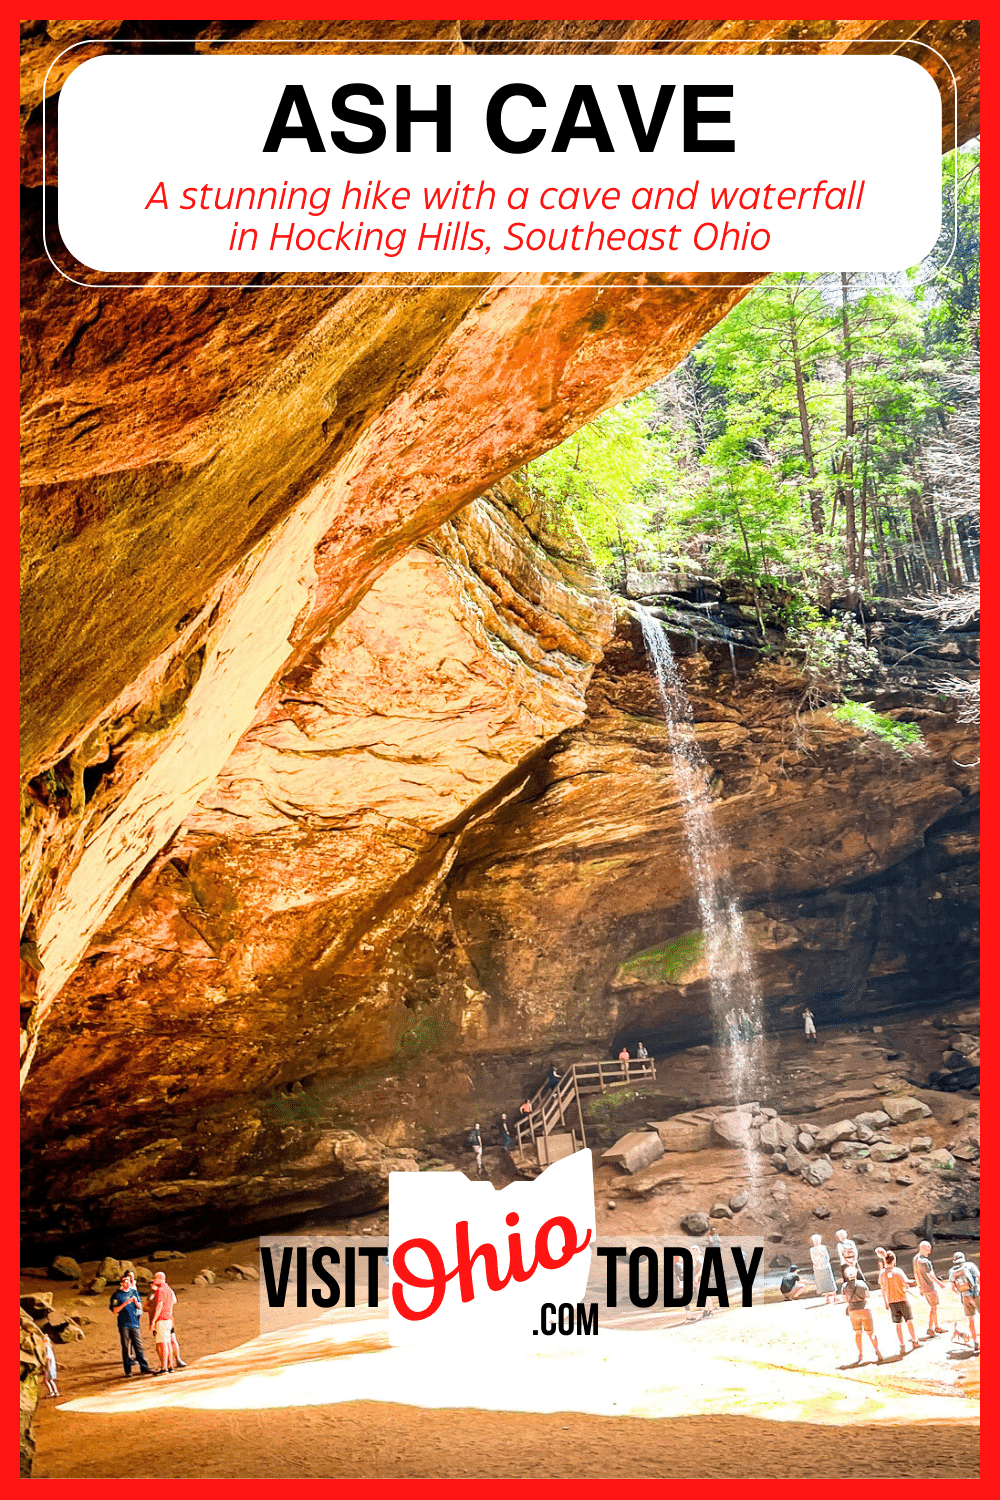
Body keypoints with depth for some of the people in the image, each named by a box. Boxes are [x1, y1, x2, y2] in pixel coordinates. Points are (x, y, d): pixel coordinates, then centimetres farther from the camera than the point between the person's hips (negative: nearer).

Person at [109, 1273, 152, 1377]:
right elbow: (115, 1310, -7)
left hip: (135, 1323, 3)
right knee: (126, 1348, -1)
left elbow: (140, 1307, 14)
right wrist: (125, 1303, -18)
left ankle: (144, 1368, 5)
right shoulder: (117, 1295, 0)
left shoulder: (134, 1292, 13)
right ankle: (128, 1370, 5)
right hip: (124, 1324, -3)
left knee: (139, 1346, 2)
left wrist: (136, 1302, -7)